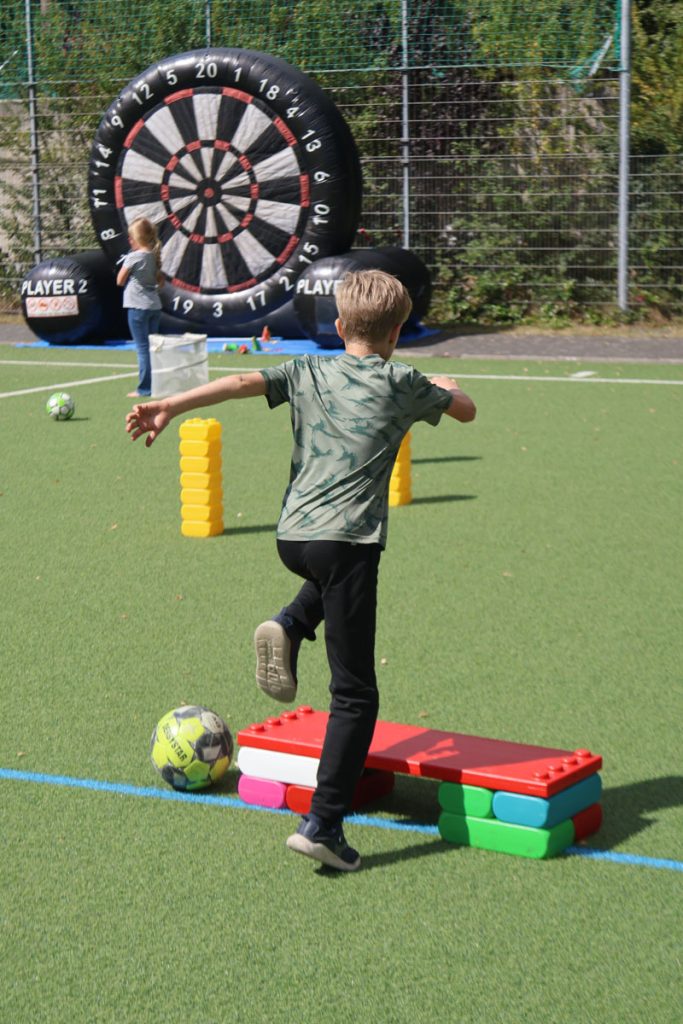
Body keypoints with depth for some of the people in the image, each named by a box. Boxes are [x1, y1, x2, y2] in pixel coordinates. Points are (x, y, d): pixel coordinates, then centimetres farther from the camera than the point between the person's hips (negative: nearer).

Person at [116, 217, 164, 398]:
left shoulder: (133, 257, -13)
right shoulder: (154, 256, 7)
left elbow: (120, 280, -4)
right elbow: (160, 281, 14)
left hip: (137, 306, -7)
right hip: (154, 306, 7)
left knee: (143, 348, -5)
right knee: (152, 346, 13)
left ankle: (145, 388, -4)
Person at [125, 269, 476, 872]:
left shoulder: (308, 372, 13)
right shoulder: (404, 384, 8)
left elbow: (242, 382, -3)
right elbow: (467, 411, 23)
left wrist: (170, 407, -11)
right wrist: (446, 387, 44)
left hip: (291, 536, 4)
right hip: (347, 539, -4)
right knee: (354, 694, 1)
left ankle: (289, 627, 13)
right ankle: (323, 824, -8)